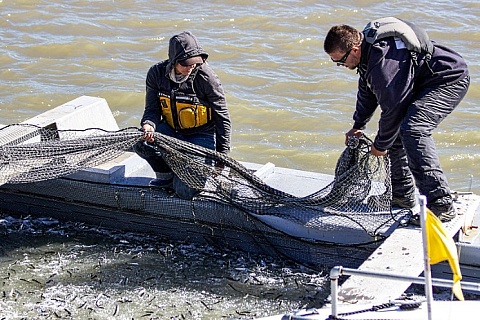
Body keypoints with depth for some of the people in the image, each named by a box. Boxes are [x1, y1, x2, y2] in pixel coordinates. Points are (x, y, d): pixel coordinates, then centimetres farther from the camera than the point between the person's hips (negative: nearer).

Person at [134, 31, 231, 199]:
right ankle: (166, 176, 4)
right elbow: (152, 109, -5)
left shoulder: (206, 77, -19)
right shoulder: (157, 73, -9)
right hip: (171, 131, 4)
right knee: (140, 143, -28)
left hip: (201, 136, -4)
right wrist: (148, 125, -31)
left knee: (186, 191, -21)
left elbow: (222, 118, -12)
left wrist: (222, 156, -12)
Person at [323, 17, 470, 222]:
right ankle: (403, 196, 21)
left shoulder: (385, 61, -31)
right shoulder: (367, 47, 2)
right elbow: (367, 91, 19)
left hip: (449, 80, -11)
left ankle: (441, 205, -29)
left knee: (412, 130, -28)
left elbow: (392, 107, -24)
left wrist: (380, 145, -10)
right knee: (397, 130, 10)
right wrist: (358, 126, 25)